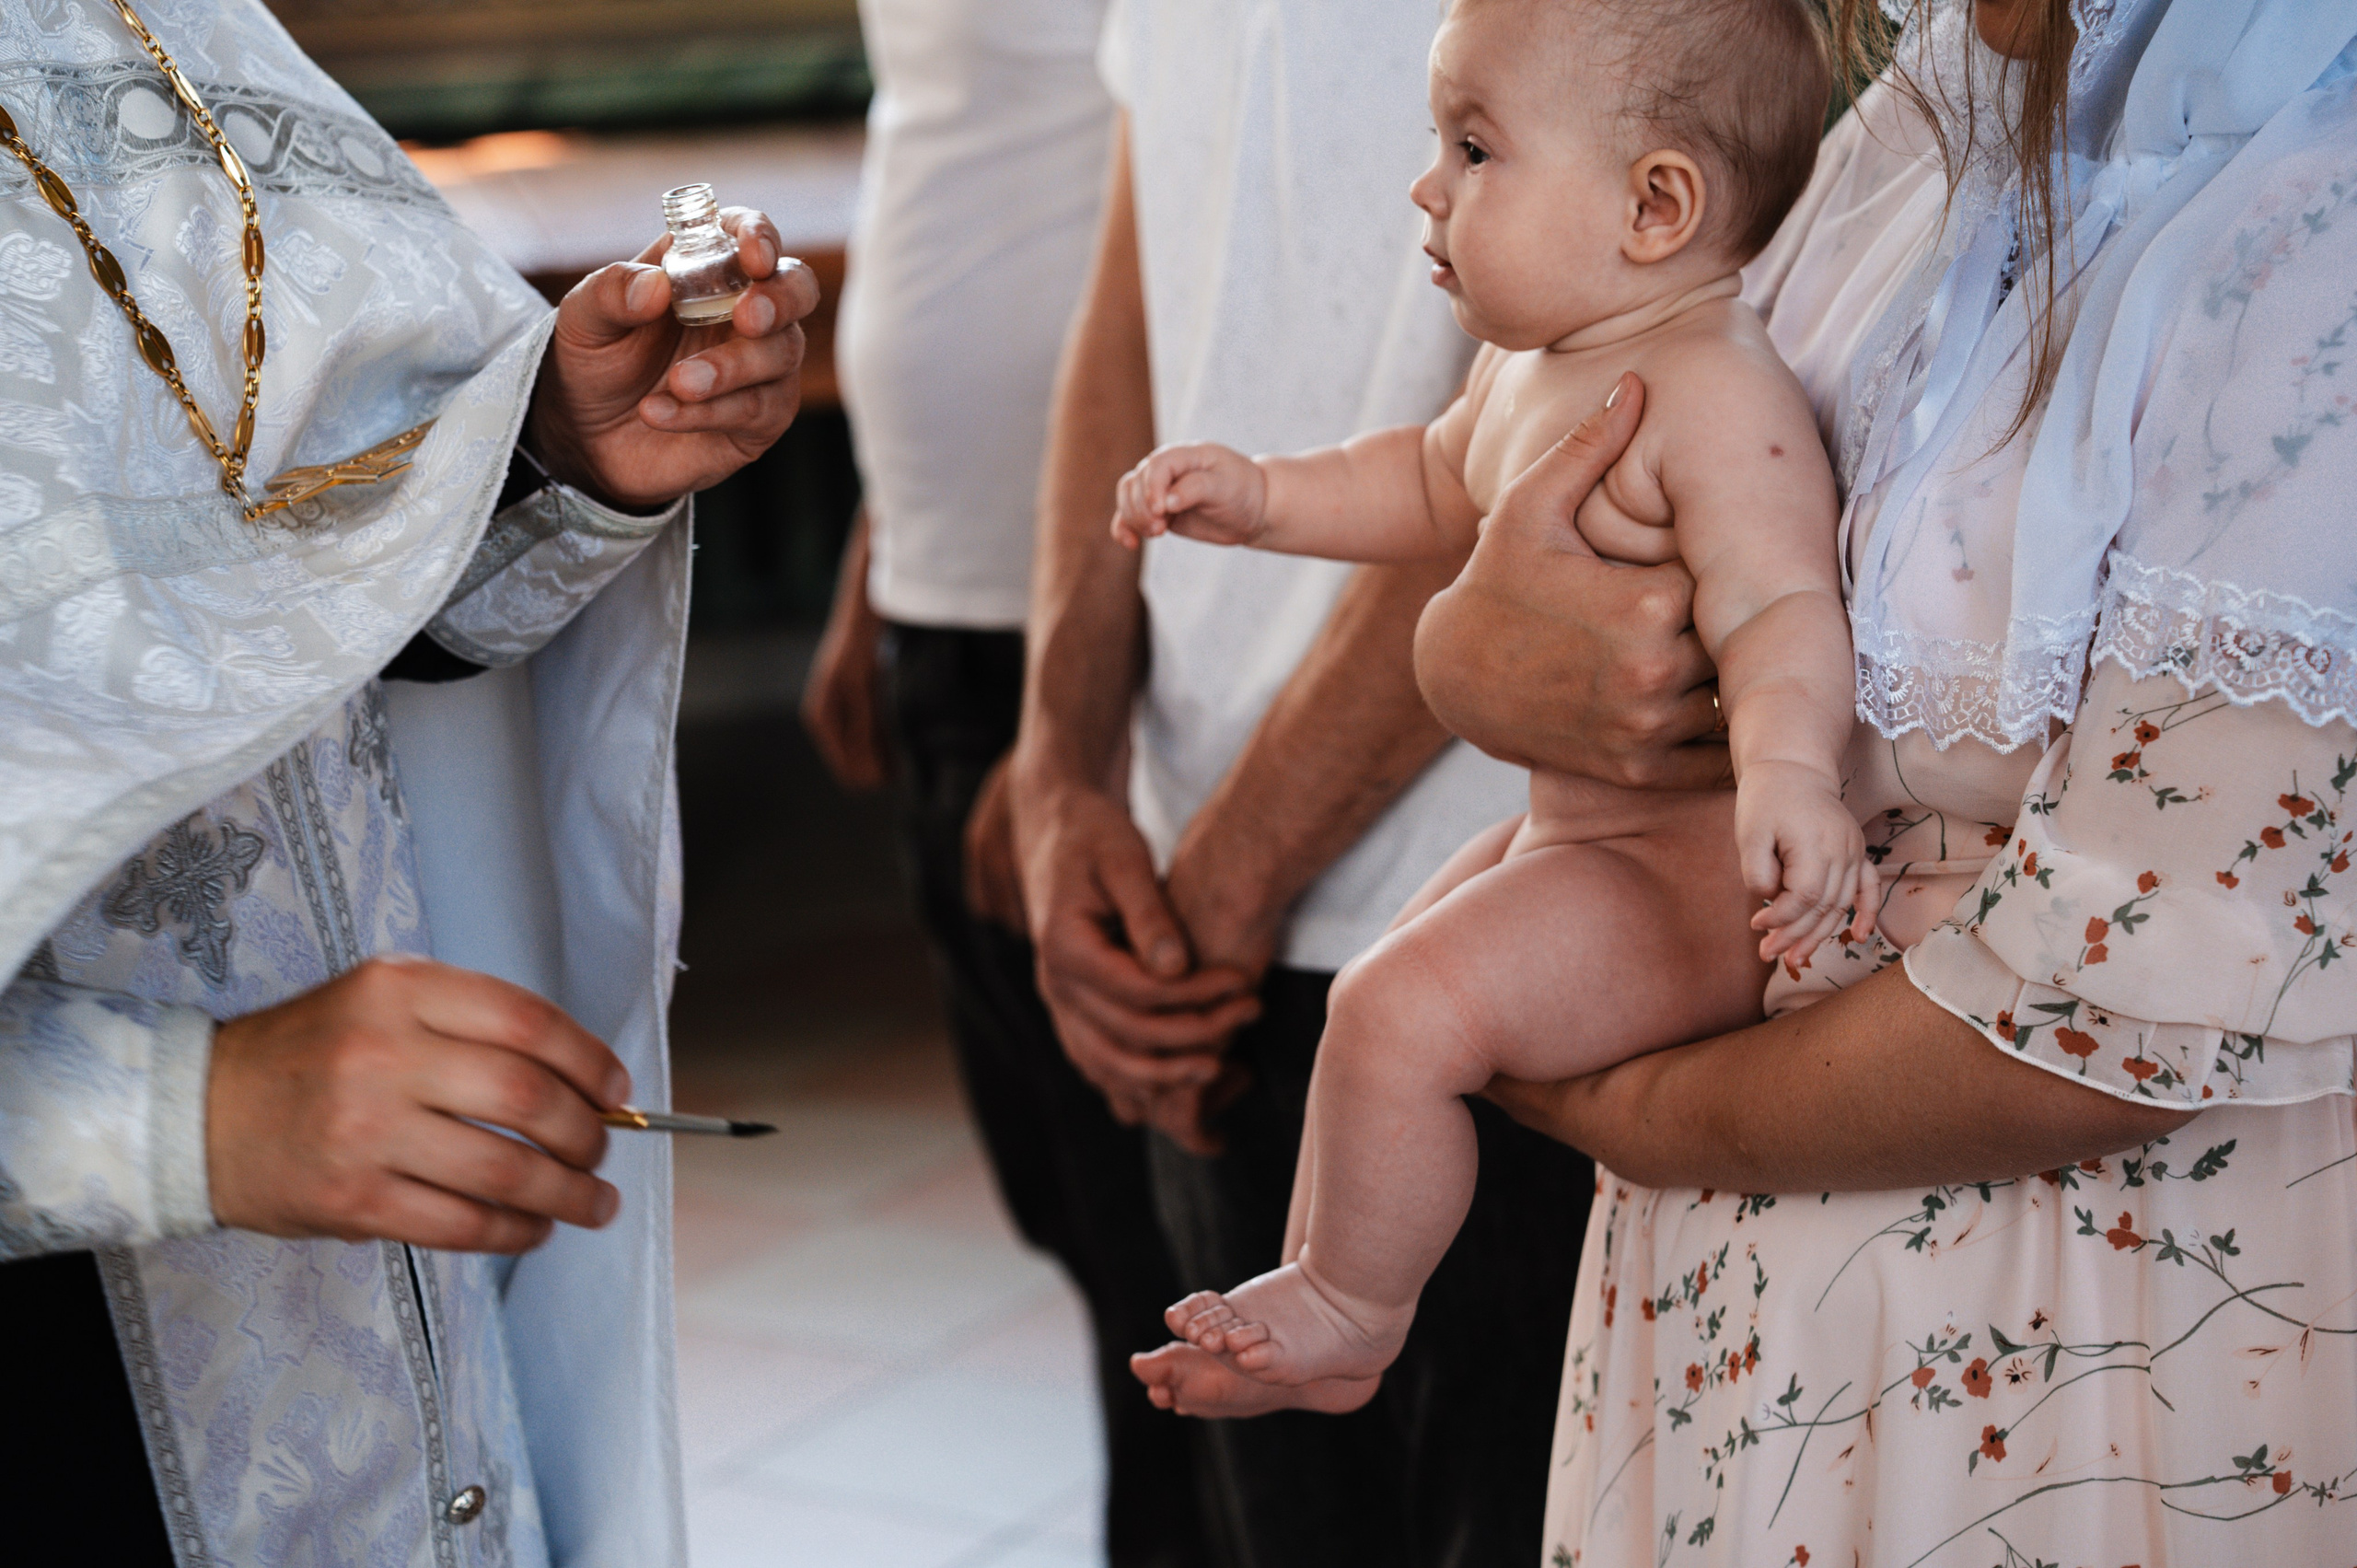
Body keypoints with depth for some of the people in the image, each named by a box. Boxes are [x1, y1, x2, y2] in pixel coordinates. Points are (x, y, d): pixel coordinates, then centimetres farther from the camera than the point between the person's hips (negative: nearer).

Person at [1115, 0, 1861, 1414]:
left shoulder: (1718, 396, -24)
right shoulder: (1534, 366, 8)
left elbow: (1781, 610, -33)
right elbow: (1439, 484, 27)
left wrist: (1787, 769, -52)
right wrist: (1265, 498, 15)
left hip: (1694, 884, -11)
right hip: (1576, 830, 11)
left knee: (1403, 1014, -23)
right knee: (1377, 998, 23)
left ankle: (1351, 1302, 1)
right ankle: (1331, 1286, 41)